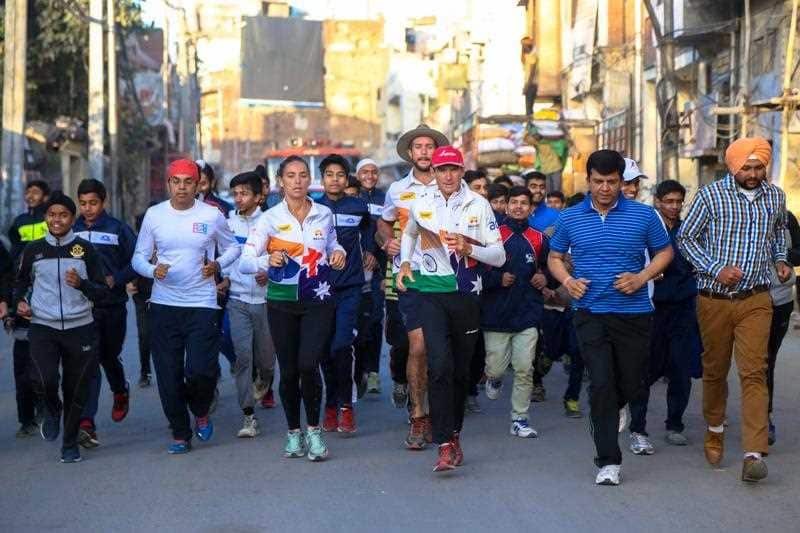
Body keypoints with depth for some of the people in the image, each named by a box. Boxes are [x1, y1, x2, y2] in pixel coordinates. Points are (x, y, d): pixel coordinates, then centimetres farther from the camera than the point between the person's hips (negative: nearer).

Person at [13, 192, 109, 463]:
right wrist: (20, 301, 3)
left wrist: (81, 284, -16)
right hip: (42, 327, 0)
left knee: (76, 390, 3)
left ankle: (70, 443, 24)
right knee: (46, 379, -21)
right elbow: (21, 282, 23)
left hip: (80, 328, 0)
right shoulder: (33, 250, 6)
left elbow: (103, 292, 3)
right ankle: (52, 410, 15)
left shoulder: (85, 250, 2)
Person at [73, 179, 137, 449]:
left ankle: (120, 392, 50)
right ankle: (86, 423, -15)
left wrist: (115, 279, -15)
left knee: (109, 356, 17)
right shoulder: (71, 230, 5)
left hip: (113, 305, 0)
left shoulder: (118, 229, -1)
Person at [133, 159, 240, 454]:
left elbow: (233, 247, 12)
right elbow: (138, 257, 7)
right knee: (169, 375, 3)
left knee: (201, 370, -12)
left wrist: (218, 265, -8)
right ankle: (180, 434, 20)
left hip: (202, 304, -2)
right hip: (164, 305, 2)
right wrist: (153, 270, -15)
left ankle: (201, 412, 21)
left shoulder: (212, 215, 0)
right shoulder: (154, 215, 3)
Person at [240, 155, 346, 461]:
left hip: (318, 300, 0)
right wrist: (268, 260, -32)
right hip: (282, 302, 0)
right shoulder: (270, 218, -4)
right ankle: (293, 432, 22)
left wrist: (338, 252, 1)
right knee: (288, 370, 5)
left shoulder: (324, 214, 4)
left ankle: (314, 430, 0)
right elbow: (244, 263, -11)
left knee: (308, 365, -16)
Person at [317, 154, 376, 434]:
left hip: (349, 287, -1)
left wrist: (369, 251, 19)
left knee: (341, 346, -14)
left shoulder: (358, 207, 5)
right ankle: (331, 405, 14)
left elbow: (368, 228, 28)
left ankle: (346, 405, -5)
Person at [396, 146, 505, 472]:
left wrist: (468, 248, -17)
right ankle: (445, 445, -18)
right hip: (432, 294, 0)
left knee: (461, 369, 10)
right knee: (440, 365, -17)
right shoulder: (421, 205, 6)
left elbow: (499, 256, -1)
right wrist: (405, 263, 15)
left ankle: (454, 433, 28)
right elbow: (409, 233, 29)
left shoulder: (478, 205, 0)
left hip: (467, 295, 1)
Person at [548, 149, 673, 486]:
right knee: (601, 384, -9)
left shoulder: (643, 215, 1)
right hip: (590, 314, -1)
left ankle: (614, 408, 48)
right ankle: (608, 461, -2)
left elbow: (665, 252, 9)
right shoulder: (570, 218, 4)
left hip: (634, 314, 1)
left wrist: (641, 277, -8)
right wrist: (567, 280, -4)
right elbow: (554, 257, 16)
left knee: (631, 382, 10)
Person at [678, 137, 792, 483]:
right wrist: (716, 269, -13)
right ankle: (715, 429, 37)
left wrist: (780, 260, 10)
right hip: (714, 299, -1)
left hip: (755, 301, 1)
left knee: (754, 373, -11)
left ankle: (754, 454, -17)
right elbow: (685, 237, -1)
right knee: (715, 370, 12)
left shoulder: (775, 197, 7)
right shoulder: (710, 196, -5)